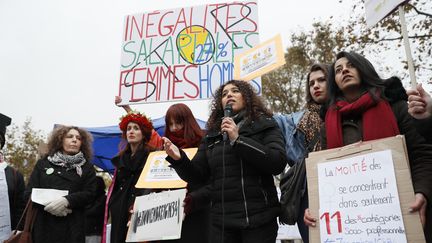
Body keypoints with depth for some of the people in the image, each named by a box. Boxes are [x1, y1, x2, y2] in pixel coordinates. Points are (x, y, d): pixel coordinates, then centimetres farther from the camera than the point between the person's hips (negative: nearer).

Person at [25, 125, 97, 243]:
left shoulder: (87, 167, 11)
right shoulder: (43, 163, 14)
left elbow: (89, 194, -1)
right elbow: (29, 192, 7)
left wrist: (66, 200, -18)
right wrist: (47, 204, -12)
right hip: (43, 224, 1)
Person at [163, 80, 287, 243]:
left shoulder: (264, 125, 3)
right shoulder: (212, 135, 12)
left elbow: (278, 163, -12)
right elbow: (197, 175, 7)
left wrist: (238, 139, -15)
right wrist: (179, 159, -12)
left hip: (258, 217, -3)